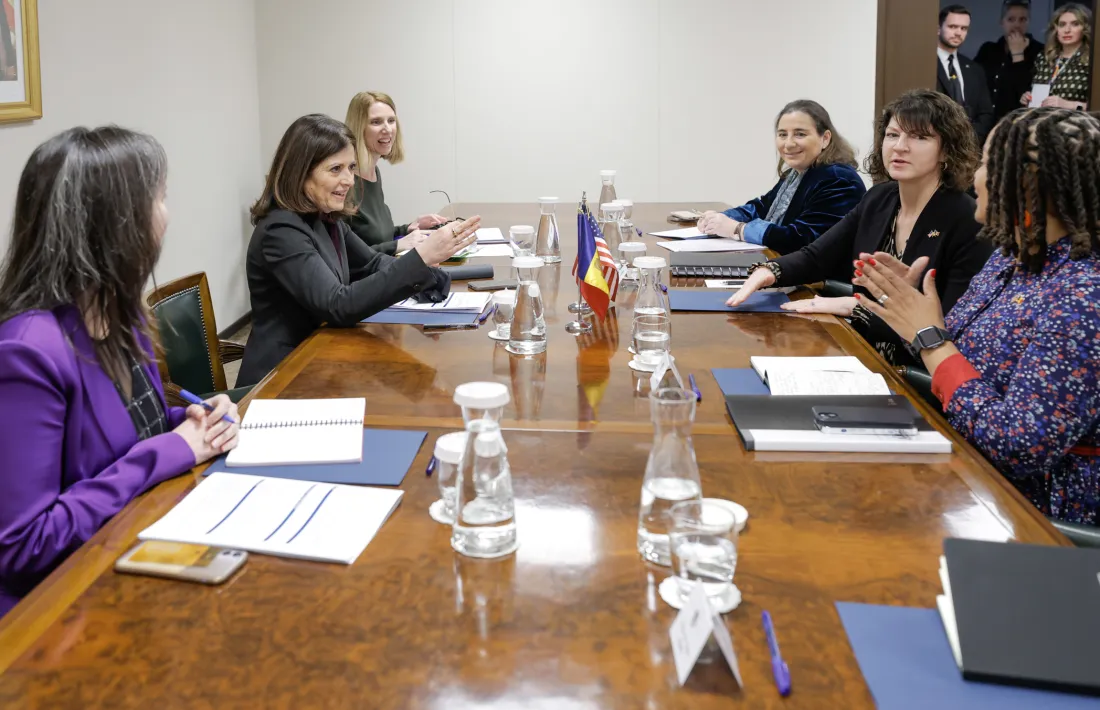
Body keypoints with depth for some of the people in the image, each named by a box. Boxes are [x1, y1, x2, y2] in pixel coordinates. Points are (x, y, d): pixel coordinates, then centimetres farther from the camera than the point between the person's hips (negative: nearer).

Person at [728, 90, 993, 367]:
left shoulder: (969, 223, -15)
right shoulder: (879, 199, 5)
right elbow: (816, 256, 8)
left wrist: (853, 306, -23)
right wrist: (768, 271, -15)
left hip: (919, 372, -6)